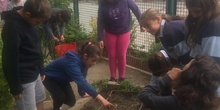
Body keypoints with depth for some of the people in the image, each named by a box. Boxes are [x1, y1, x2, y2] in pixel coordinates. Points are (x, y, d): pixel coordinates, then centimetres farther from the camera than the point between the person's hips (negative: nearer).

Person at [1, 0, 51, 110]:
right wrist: (15, 87, -18)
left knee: (40, 99, 23)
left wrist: (41, 69, 17)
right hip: (23, 79, -9)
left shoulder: (28, 22, 1)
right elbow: (10, 60, -23)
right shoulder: (13, 27, -26)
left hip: (34, 73, 9)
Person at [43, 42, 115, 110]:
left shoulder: (83, 62, -17)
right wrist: (101, 98, -59)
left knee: (71, 102, 3)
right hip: (49, 78, -7)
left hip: (62, 79, 7)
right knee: (61, 96, -28)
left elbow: (81, 79, -2)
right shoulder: (72, 63, -43)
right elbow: (82, 82, -54)